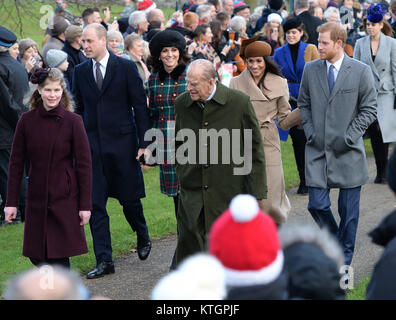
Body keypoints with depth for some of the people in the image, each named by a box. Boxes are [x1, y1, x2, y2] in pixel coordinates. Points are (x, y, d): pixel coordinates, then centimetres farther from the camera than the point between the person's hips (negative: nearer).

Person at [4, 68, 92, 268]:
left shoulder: (72, 121, -7)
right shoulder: (27, 121, 0)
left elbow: (84, 164, -5)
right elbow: (16, 163, 4)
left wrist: (85, 205, -8)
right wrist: (11, 202, 1)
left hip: (64, 198, -3)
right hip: (37, 199, 3)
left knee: (59, 256, -4)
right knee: (37, 256, 8)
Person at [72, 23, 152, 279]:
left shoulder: (126, 67, -4)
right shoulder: (81, 72, 7)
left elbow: (140, 105, -3)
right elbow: (80, 109, 13)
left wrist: (144, 142, -8)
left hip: (122, 142, -3)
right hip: (92, 144, 3)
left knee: (129, 199, 6)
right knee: (95, 204, -1)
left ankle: (143, 237, 36)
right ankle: (104, 261, 3)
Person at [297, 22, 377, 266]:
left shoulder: (361, 71, -5)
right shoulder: (311, 70, 4)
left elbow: (369, 109, -1)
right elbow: (304, 104, 15)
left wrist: (349, 136, -10)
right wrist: (310, 132, 1)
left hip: (348, 151, -2)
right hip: (317, 149, 2)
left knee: (349, 209, 4)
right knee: (317, 204, -4)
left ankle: (344, 260, 18)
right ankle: (336, 243, 24)